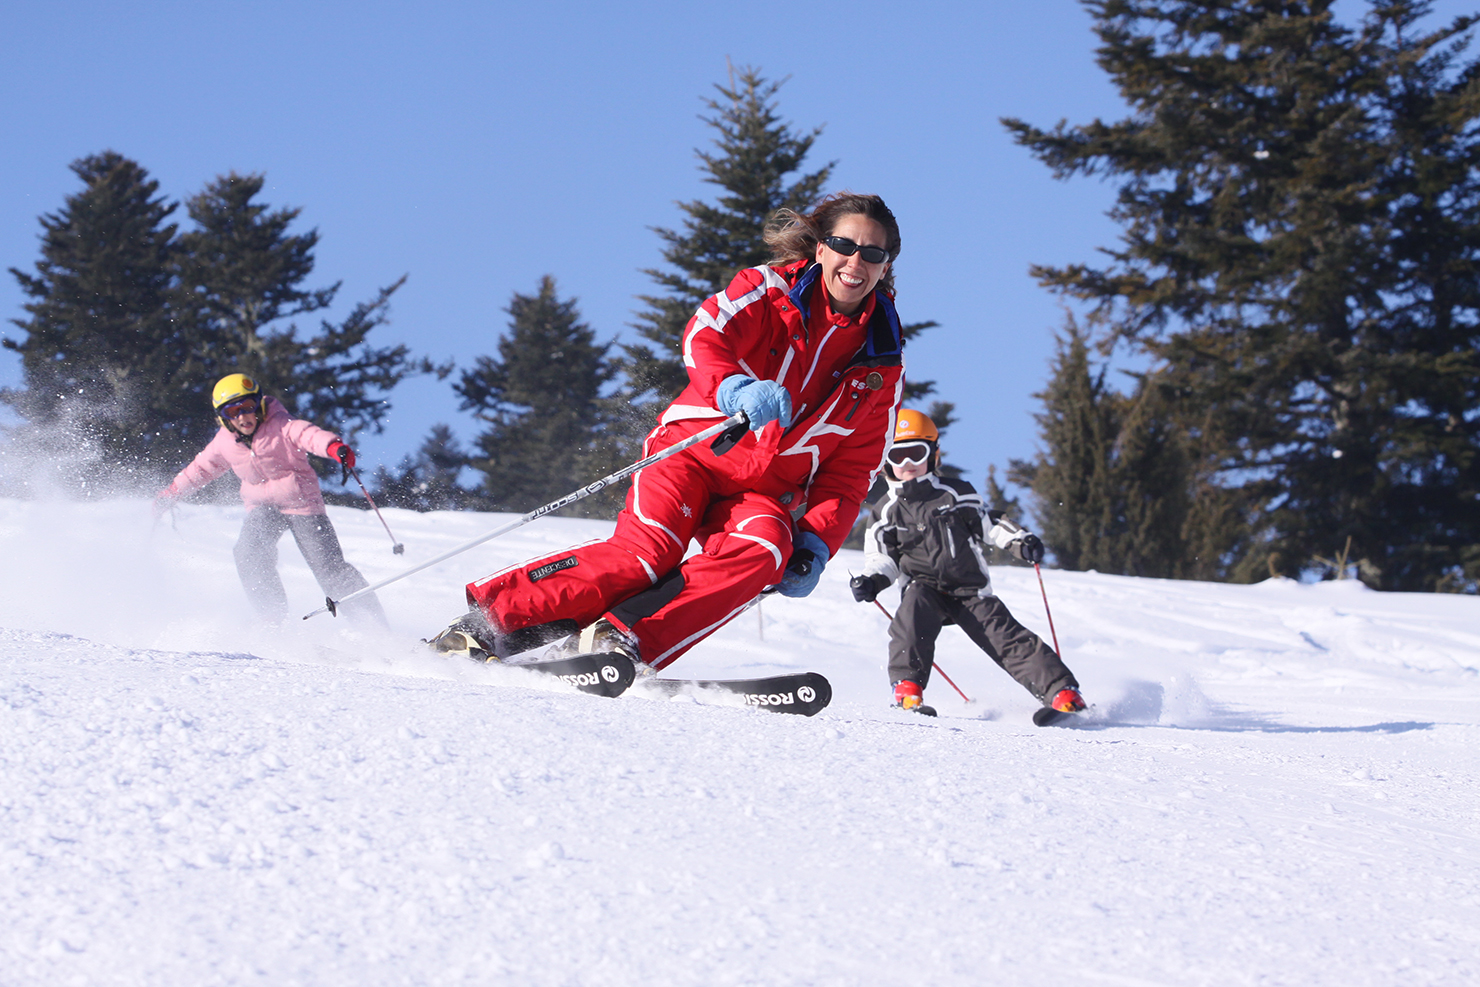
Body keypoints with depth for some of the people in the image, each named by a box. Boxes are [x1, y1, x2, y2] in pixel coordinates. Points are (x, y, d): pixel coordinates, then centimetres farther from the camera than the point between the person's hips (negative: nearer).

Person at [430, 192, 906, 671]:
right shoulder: (769, 290, -2)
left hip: (764, 492, 3)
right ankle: (488, 619, -23)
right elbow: (706, 336, -22)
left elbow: (851, 473, 9)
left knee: (762, 551, -31)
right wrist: (737, 389, -45)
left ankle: (620, 640, -39)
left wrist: (815, 544, -8)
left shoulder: (883, 368, 6)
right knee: (646, 551, -27)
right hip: (694, 452, -3)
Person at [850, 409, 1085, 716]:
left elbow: (987, 521, 13)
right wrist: (871, 582, -10)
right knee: (913, 611, -34)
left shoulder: (956, 494, 7)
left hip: (971, 589, 0)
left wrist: (1020, 541, -3)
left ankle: (1062, 692, -15)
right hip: (925, 587, 0)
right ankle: (907, 687, -32)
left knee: (1007, 638, -12)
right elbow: (883, 558, 10)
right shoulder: (888, 511, 9)